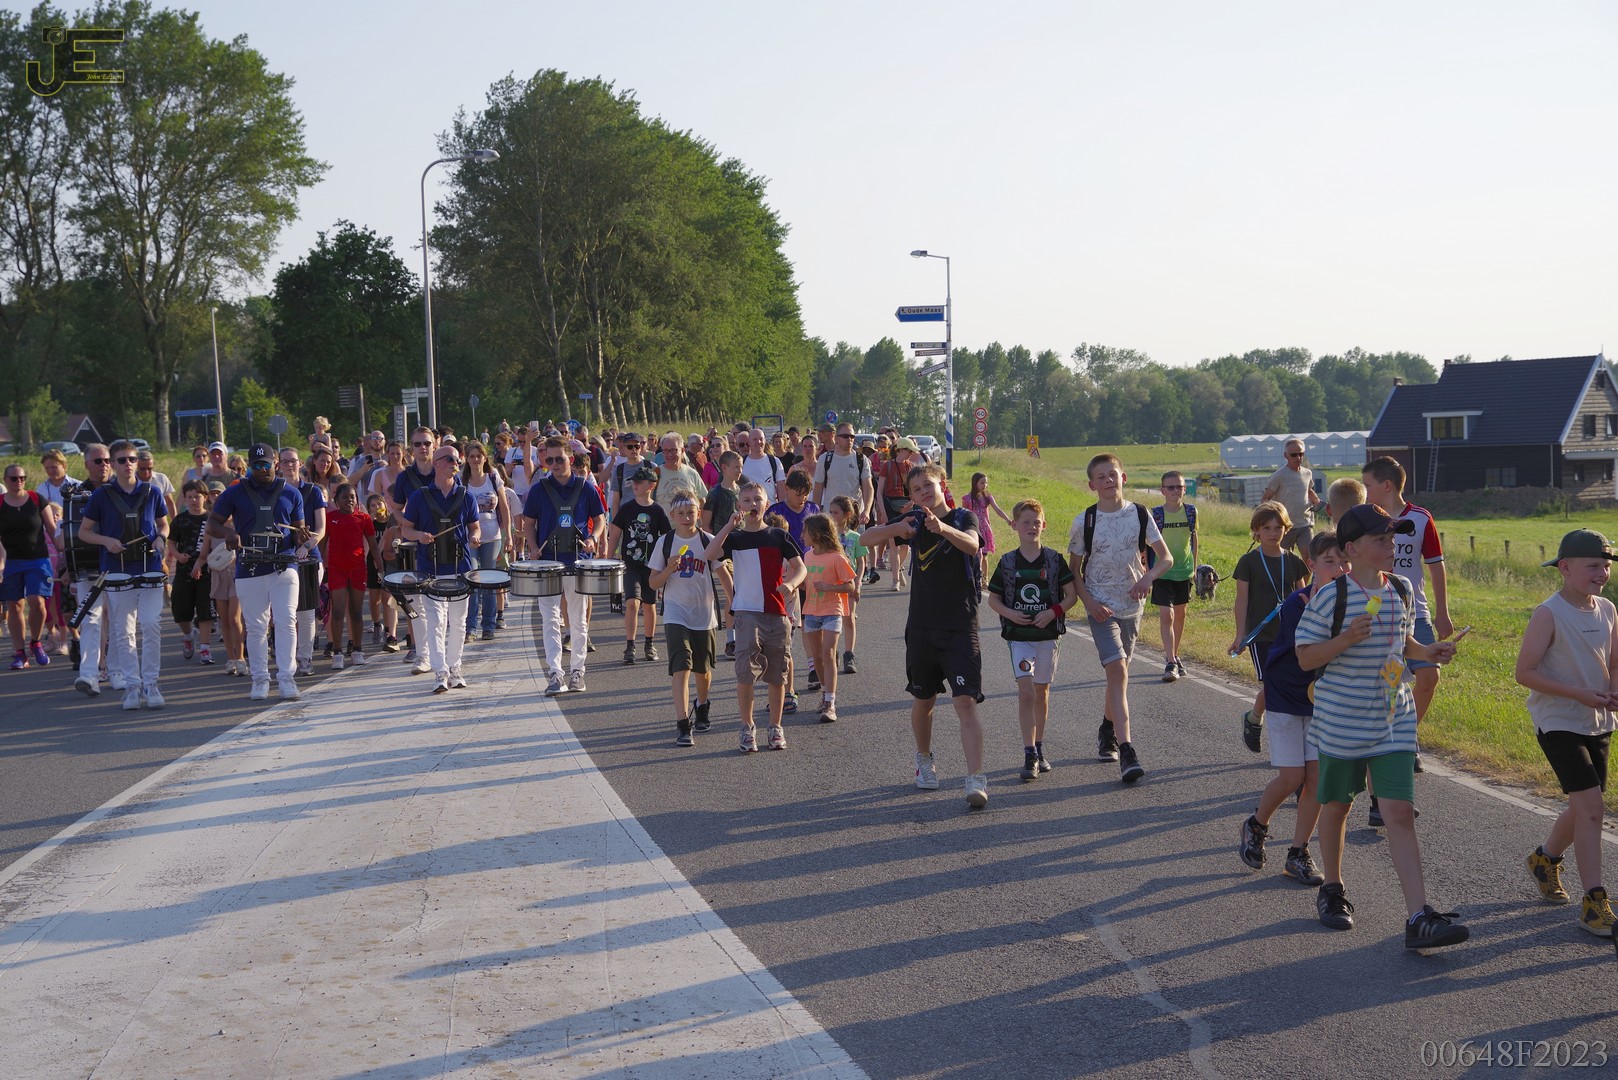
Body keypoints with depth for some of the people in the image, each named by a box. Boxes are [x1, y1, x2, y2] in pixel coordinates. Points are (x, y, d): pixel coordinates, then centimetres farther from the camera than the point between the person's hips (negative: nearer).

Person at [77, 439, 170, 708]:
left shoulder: (151, 492, 7)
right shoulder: (102, 495, 3)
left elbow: (163, 525, 18)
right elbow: (84, 531, 9)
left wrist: (160, 539, -4)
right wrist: (106, 541, -10)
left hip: (150, 568, 0)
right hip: (117, 572, 0)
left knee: (152, 626, -7)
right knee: (123, 633, 2)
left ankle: (150, 684, 1)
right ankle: (132, 685, 9)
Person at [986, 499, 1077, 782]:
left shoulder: (1054, 559, 0)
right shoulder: (1007, 562, 1)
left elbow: (1072, 595, 2)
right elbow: (993, 599, 8)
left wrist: (1053, 612, -14)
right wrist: (1010, 613, -10)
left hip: (1048, 634, 1)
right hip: (1019, 635, -1)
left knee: (1042, 692, 11)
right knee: (1026, 693, -11)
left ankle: (1038, 750, 24)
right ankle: (1030, 755, -12)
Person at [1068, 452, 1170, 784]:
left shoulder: (1140, 515, -1)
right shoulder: (1084, 522, -5)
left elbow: (1165, 558, 3)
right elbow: (1074, 570, 2)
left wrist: (1148, 577, -17)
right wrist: (1089, 602, -12)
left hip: (1131, 605, 3)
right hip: (1101, 607, -3)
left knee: (1117, 671, 16)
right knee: (1118, 671, -17)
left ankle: (1107, 731, 40)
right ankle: (1126, 751, -23)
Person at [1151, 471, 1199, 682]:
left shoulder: (1191, 511, -1)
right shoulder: (1155, 514, -11)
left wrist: (1194, 565, 14)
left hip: (1184, 571, 4)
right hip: (1162, 572, -4)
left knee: (1180, 614, 14)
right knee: (1166, 615, -12)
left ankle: (1174, 656, 29)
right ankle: (1170, 663, -13)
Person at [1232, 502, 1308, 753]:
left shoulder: (1293, 561, 6)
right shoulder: (1249, 562, -3)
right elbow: (1242, 599, -3)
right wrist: (1240, 634, -7)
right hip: (1261, 635, -3)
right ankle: (1253, 718, 21)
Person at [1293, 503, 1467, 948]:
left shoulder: (1401, 590, 5)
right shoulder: (1331, 596, -12)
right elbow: (1305, 657, -10)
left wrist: (1425, 652, 1)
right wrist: (1347, 638, -25)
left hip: (1394, 720, 3)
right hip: (1341, 720, -3)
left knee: (1400, 812, -6)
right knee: (1336, 806, 13)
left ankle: (1419, 918, -11)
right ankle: (1332, 891, 36)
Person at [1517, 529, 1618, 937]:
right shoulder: (1549, 614, -15)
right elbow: (1524, 673, -16)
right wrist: (1580, 695, -22)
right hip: (1559, 724, -7)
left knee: (1583, 809, 14)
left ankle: (1545, 857, 42)